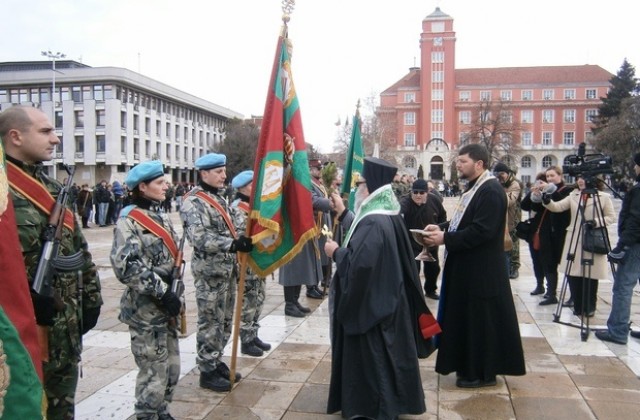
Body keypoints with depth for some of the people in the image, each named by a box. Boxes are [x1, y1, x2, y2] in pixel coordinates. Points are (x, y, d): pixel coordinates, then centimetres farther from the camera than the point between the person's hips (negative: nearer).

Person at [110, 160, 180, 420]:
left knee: (172, 367, 15)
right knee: (154, 372, 0)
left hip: (167, 307, 8)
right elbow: (127, 266, -22)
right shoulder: (129, 221, -12)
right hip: (146, 310, -8)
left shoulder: (161, 216, 13)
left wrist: (174, 293, 12)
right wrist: (162, 292, -21)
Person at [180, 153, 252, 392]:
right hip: (209, 272, -9)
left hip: (227, 269, 9)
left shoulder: (219, 197, 15)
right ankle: (207, 371, 12)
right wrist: (234, 244, -36)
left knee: (224, 320, 16)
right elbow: (200, 237, -28)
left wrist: (235, 264, 21)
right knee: (210, 322, 0)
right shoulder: (194, 202, -15)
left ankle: (216, 362, 29)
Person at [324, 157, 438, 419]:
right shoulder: (389, 216, 5)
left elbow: (358, 265, -32)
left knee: (370, 360, 4)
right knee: (384, 357, 20)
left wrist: (336, 253, -15)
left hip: (369, 306, -10)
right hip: (385, 300, 10)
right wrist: (343, 213, 25)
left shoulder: (374, 223, -26)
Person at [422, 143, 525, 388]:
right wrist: (442, 231, 2)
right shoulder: (475, 188, 13)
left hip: (481, 270, -10)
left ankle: (483, 373, 15)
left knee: (480, 320, 1)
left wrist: (445, 239, -22)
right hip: (468, 267, 10)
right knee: (467, 318, 17)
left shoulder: (491, 191, -19)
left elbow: (482, 231, -26)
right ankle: (470, 366, 29)